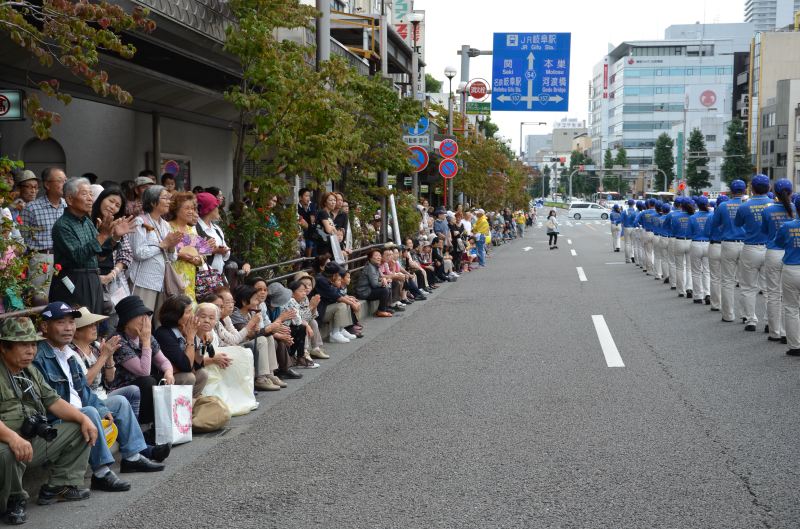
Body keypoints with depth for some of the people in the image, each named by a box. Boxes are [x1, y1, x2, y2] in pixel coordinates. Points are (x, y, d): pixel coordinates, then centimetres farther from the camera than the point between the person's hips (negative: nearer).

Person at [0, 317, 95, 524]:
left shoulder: (31, 372, 15)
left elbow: (53, 401, 14)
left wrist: (83, 419, -1)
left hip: (36, 440, 8)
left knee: (80, 430, 6)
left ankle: (59, 486, 4)